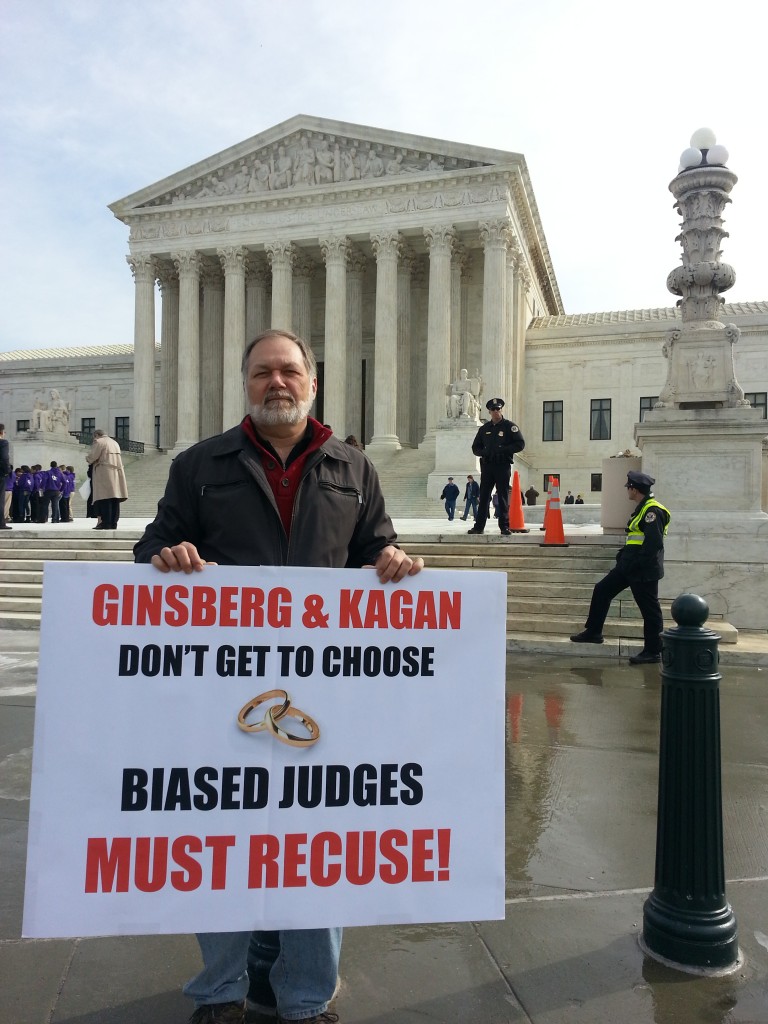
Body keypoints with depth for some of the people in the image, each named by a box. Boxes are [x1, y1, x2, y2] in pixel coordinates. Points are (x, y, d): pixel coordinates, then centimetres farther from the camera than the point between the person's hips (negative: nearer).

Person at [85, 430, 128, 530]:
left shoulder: (98, 442, -3)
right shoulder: (115, 442, 20)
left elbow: (91, 457, -8)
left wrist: (87, 458, 12)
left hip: (104, 475, -7)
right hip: (116, 474, 7)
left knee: (104, 498, -8)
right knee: (114, 500, 5)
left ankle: (105, 522, -11)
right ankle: (113, 523, 4)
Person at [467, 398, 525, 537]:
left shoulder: (510, 426, 3)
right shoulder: (484, 428, 15)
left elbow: (520, 444, -3)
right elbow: (475, 447, 19)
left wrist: (503, 450, -14)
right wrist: (484, 452, -3)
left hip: (503, 466, -4)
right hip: (487, 465, 4)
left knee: (503, 497, -2)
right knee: (483, 496, 2)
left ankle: (505, 527, 2)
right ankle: (479, 526, 5)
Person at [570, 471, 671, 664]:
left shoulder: (653, 510, -18)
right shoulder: (642, 508, 15)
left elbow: (653, 544, -25)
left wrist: (636, 565, -23)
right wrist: (622, 556, 16)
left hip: (644, 571, -11)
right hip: (630, 566, 11)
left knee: (650, 609, 1)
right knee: (602, 590, 12)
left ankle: (652, 652, 12)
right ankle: (593, 632, 21)